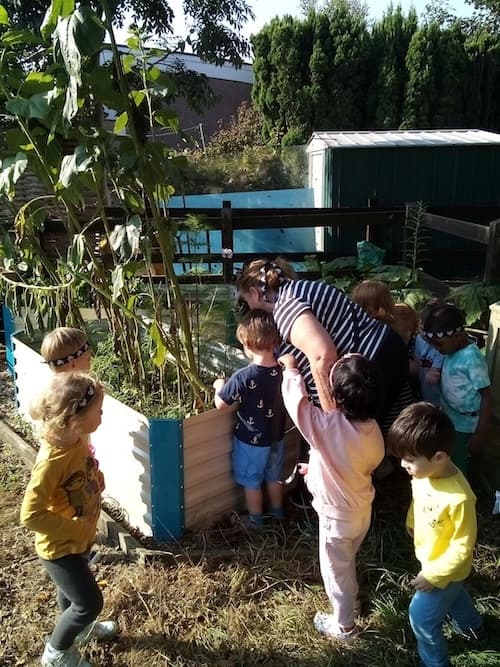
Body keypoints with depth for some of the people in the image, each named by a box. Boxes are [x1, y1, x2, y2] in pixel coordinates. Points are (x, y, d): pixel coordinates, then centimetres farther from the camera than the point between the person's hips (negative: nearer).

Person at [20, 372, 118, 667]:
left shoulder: (78, 438, -11)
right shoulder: (52, 461, -36)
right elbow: (31, 515, -33)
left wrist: (96, 480, -6)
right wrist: (75, 529, -26)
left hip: (79, 539, 8)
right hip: (60, 546, -8)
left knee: (73, 588, 30)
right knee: (90, 601, 5)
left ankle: (80, 626, 57)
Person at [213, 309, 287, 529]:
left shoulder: (243, 377, -30)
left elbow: (221, 405, -20)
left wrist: (220, 386, -2)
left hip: (251, 440, -5)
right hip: (276, 437, 5)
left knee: (252, 483, 17)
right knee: (274, 478, 26)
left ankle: (255, 520, 35)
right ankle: (277, 512, 46)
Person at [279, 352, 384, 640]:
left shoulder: (328, 427, -36)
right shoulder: (373, 429, -13)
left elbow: (297, 402, -27)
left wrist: (291, 369, -8)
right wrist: (318, 467, 12)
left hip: (338, 516, -6)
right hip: (363, 509, 6)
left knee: (336, 570, 18)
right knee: (347, 561, 32)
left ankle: (343, 626, 39)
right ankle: (352, 600, 55)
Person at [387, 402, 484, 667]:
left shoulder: (459, 498, -41)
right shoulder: (424, 473, -20)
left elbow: (463, 546, -27)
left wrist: (433, 576, -21)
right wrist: (412, 522, 19)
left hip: (447, 568, -7)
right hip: (431, 558, 7)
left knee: (421, 615, 10)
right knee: (450, 594, 32)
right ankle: (472, 626, 61)